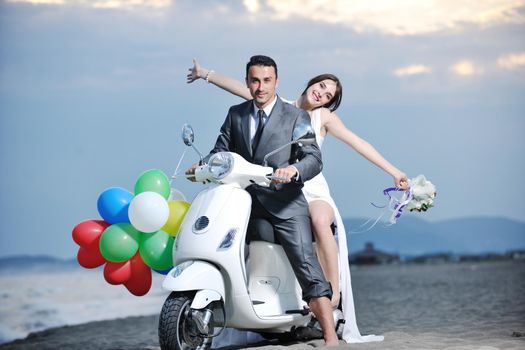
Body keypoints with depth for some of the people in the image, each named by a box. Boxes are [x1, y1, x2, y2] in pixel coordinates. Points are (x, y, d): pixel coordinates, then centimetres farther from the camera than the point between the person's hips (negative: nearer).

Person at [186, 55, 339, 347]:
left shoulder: (296, 117, 2)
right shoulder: (236, 114, 14)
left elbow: (314, 159, -8)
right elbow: (221, 150, 11)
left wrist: (294, 170, -30)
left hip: (284, 202, -4)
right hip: (245, 201, 4)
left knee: (307, 264, -15)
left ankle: (331, 337, -19)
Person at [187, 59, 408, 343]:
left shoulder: (323, 116, 10)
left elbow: (359, 144, 6)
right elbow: (238, 87, 16)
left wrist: (393, 172, 1)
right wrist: (207, 74, 15)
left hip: (312, 189, -2)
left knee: (321, 222, -37)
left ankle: (334, 294, -31)